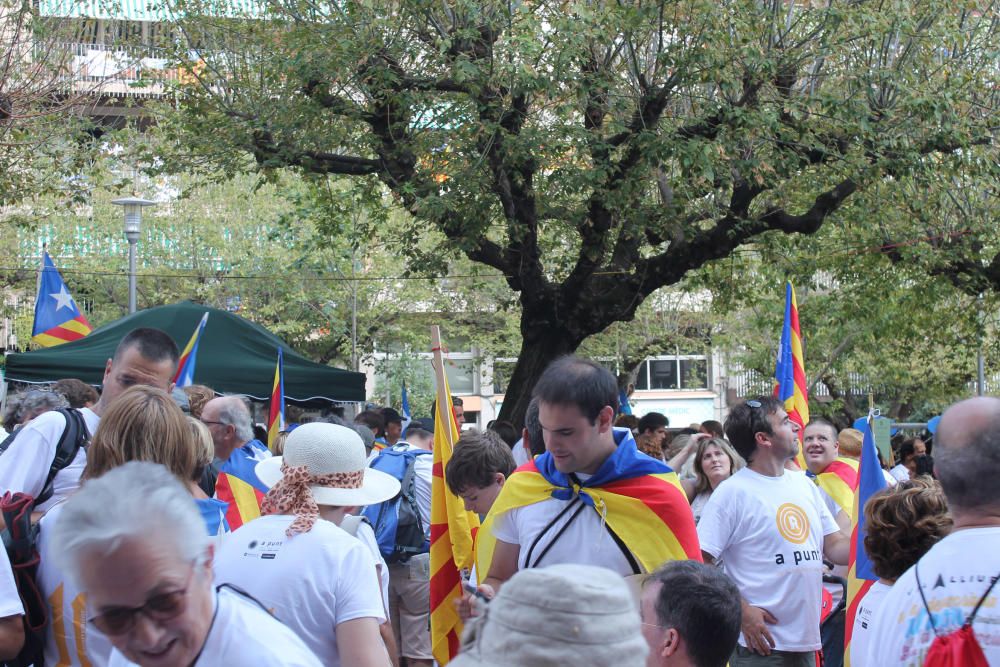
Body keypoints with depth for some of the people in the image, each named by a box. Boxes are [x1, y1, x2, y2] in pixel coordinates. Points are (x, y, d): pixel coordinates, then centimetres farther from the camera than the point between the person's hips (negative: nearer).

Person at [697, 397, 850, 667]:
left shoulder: (804, 485, 11)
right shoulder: (733, 492, -11)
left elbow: (835, 546, 12)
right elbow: (699, 563, -15)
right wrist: (742, 611, -19)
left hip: (806, 640, 7)